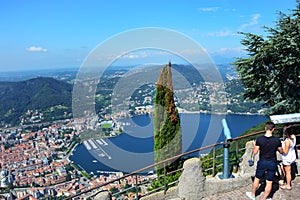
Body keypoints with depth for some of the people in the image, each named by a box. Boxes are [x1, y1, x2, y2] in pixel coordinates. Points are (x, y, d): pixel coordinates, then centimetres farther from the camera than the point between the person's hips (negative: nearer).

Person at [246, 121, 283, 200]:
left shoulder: (259, 139, -15)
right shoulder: (277, 140, -14)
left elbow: (255, 152, -9)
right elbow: (281, 151, 2)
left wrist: (254, 146, 9)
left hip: (262, 162, 0)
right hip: (272, 164, 0)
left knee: (257, 179, 19)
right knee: (269, 182, 13)